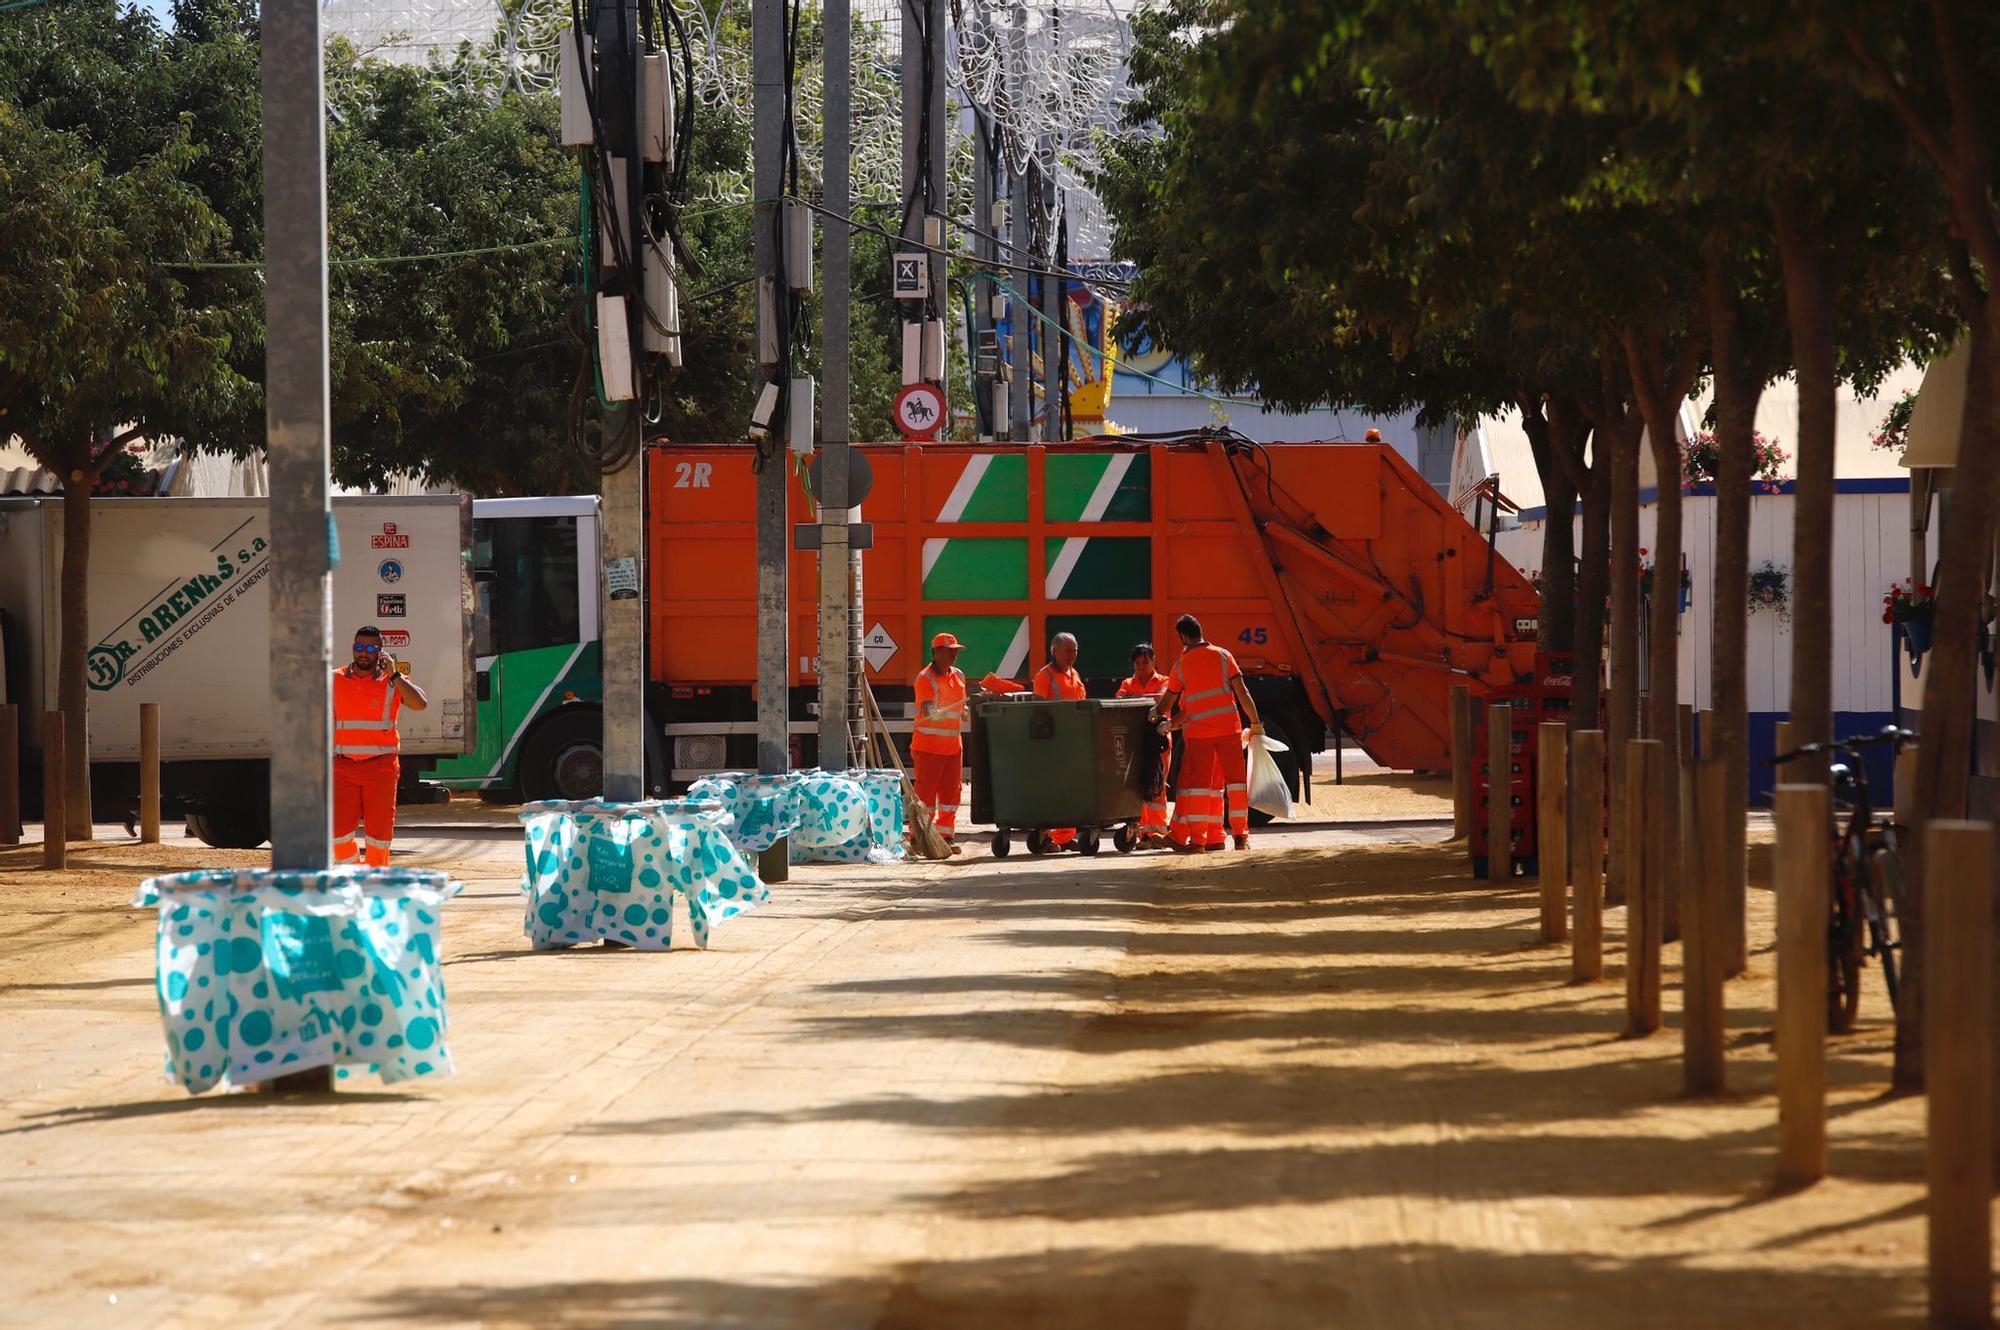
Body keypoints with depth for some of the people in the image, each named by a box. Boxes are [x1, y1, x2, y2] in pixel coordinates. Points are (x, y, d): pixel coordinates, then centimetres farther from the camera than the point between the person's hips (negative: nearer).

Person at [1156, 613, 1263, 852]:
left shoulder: (1181, 665, 5)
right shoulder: (1222, 655, 4)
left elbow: (1167, 702, 12)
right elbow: (1242, 692, -1)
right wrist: (1255, 722, 5)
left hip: (1198, 733, 0)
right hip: (1229, 728, 0)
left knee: (1197, 784, 4)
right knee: (1235, 781, 7)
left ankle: (1197, 839, 1)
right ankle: (1241, 836, 6)